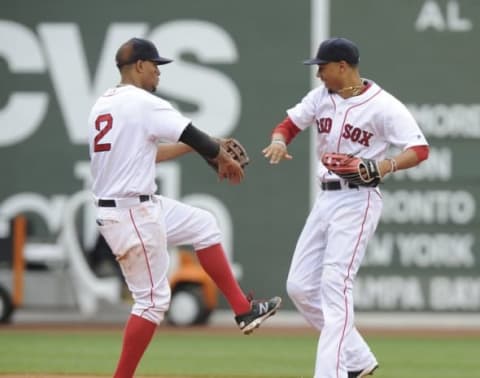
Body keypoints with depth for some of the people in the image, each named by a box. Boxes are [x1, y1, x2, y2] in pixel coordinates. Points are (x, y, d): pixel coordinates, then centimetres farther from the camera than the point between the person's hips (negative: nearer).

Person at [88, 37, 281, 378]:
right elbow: (194, 136, -9)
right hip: (133, 213, -10)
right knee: (152, 299, -4)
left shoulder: (102, 105, 14)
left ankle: (243, 310, 19)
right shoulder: (145, 104, -14)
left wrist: (208, 148, 23)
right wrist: (225, 158, 11)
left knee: (203, 225, 20)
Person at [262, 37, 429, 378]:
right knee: (300, 287, 5)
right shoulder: (321, 96, 7)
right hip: (325, 198, 8)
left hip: (357, 201, -8)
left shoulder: (383, 106, -13)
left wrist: (385, 166, -34)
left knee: (335, 285, -17)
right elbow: (288, 125, 14)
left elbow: (420, 149, -16)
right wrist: (279, 142, -11)